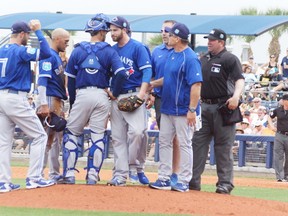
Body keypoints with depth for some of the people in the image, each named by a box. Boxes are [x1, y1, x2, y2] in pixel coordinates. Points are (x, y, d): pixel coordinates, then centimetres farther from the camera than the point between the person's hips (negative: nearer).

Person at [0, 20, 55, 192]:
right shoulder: (20, 51, -12)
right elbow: (46, 53, -20)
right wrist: (38, 31, -12)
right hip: (16, 99, -8)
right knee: (39, 136, 2)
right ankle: (33, 178, -2)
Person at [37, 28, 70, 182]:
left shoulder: (58, 57, 19)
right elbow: (42, 80, -20)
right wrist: (43, 105, -26)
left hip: (58, 101, 10)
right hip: (49, 100, -10)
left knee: (56, 137, 12)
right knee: (46, 138, -11)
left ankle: (54, 174, 17)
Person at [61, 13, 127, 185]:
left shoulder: (78, 50, 5)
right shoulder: (109, 51, 1)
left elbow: (71, 79, 6)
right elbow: (122, 74, -11)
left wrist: (72, 103, 13)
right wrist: (114, 94, 2)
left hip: (82, 95, 0)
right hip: (101, 96, 0)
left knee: (72, 134, 9)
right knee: (98, 137, 6)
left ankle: (69, 174, 2)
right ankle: (92, 175, 3)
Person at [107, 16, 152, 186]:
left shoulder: (138, 47, -3)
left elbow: (147, 71, -10)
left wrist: (142, 92, -21)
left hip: (134, 95, -6)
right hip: (116, 97, 6)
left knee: (137, 131, -21)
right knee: (118, 137, 4)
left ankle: (136, 167, -5)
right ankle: (120, 175, 6)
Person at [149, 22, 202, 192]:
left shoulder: (190, 58, -17)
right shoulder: (171, 55, 11)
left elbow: (196, 84, -22)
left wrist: (192, 110, -26)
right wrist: (151, 84, 16)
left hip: (183, 111, -9)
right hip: (167, 108, 9)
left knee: (184, 144, -1)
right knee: (164, 142, 10)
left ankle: (184, 181, 3)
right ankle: (164, 179, 16)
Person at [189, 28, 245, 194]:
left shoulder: (230, 59, -6)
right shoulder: (204, 59, 16)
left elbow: (240, 79, -16)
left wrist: (236, 96, -33)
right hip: (205, 106, 7)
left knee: (224, 147, -3)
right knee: (198, 143, 4)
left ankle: (225, 183, 0)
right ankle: (194, 180, 7)